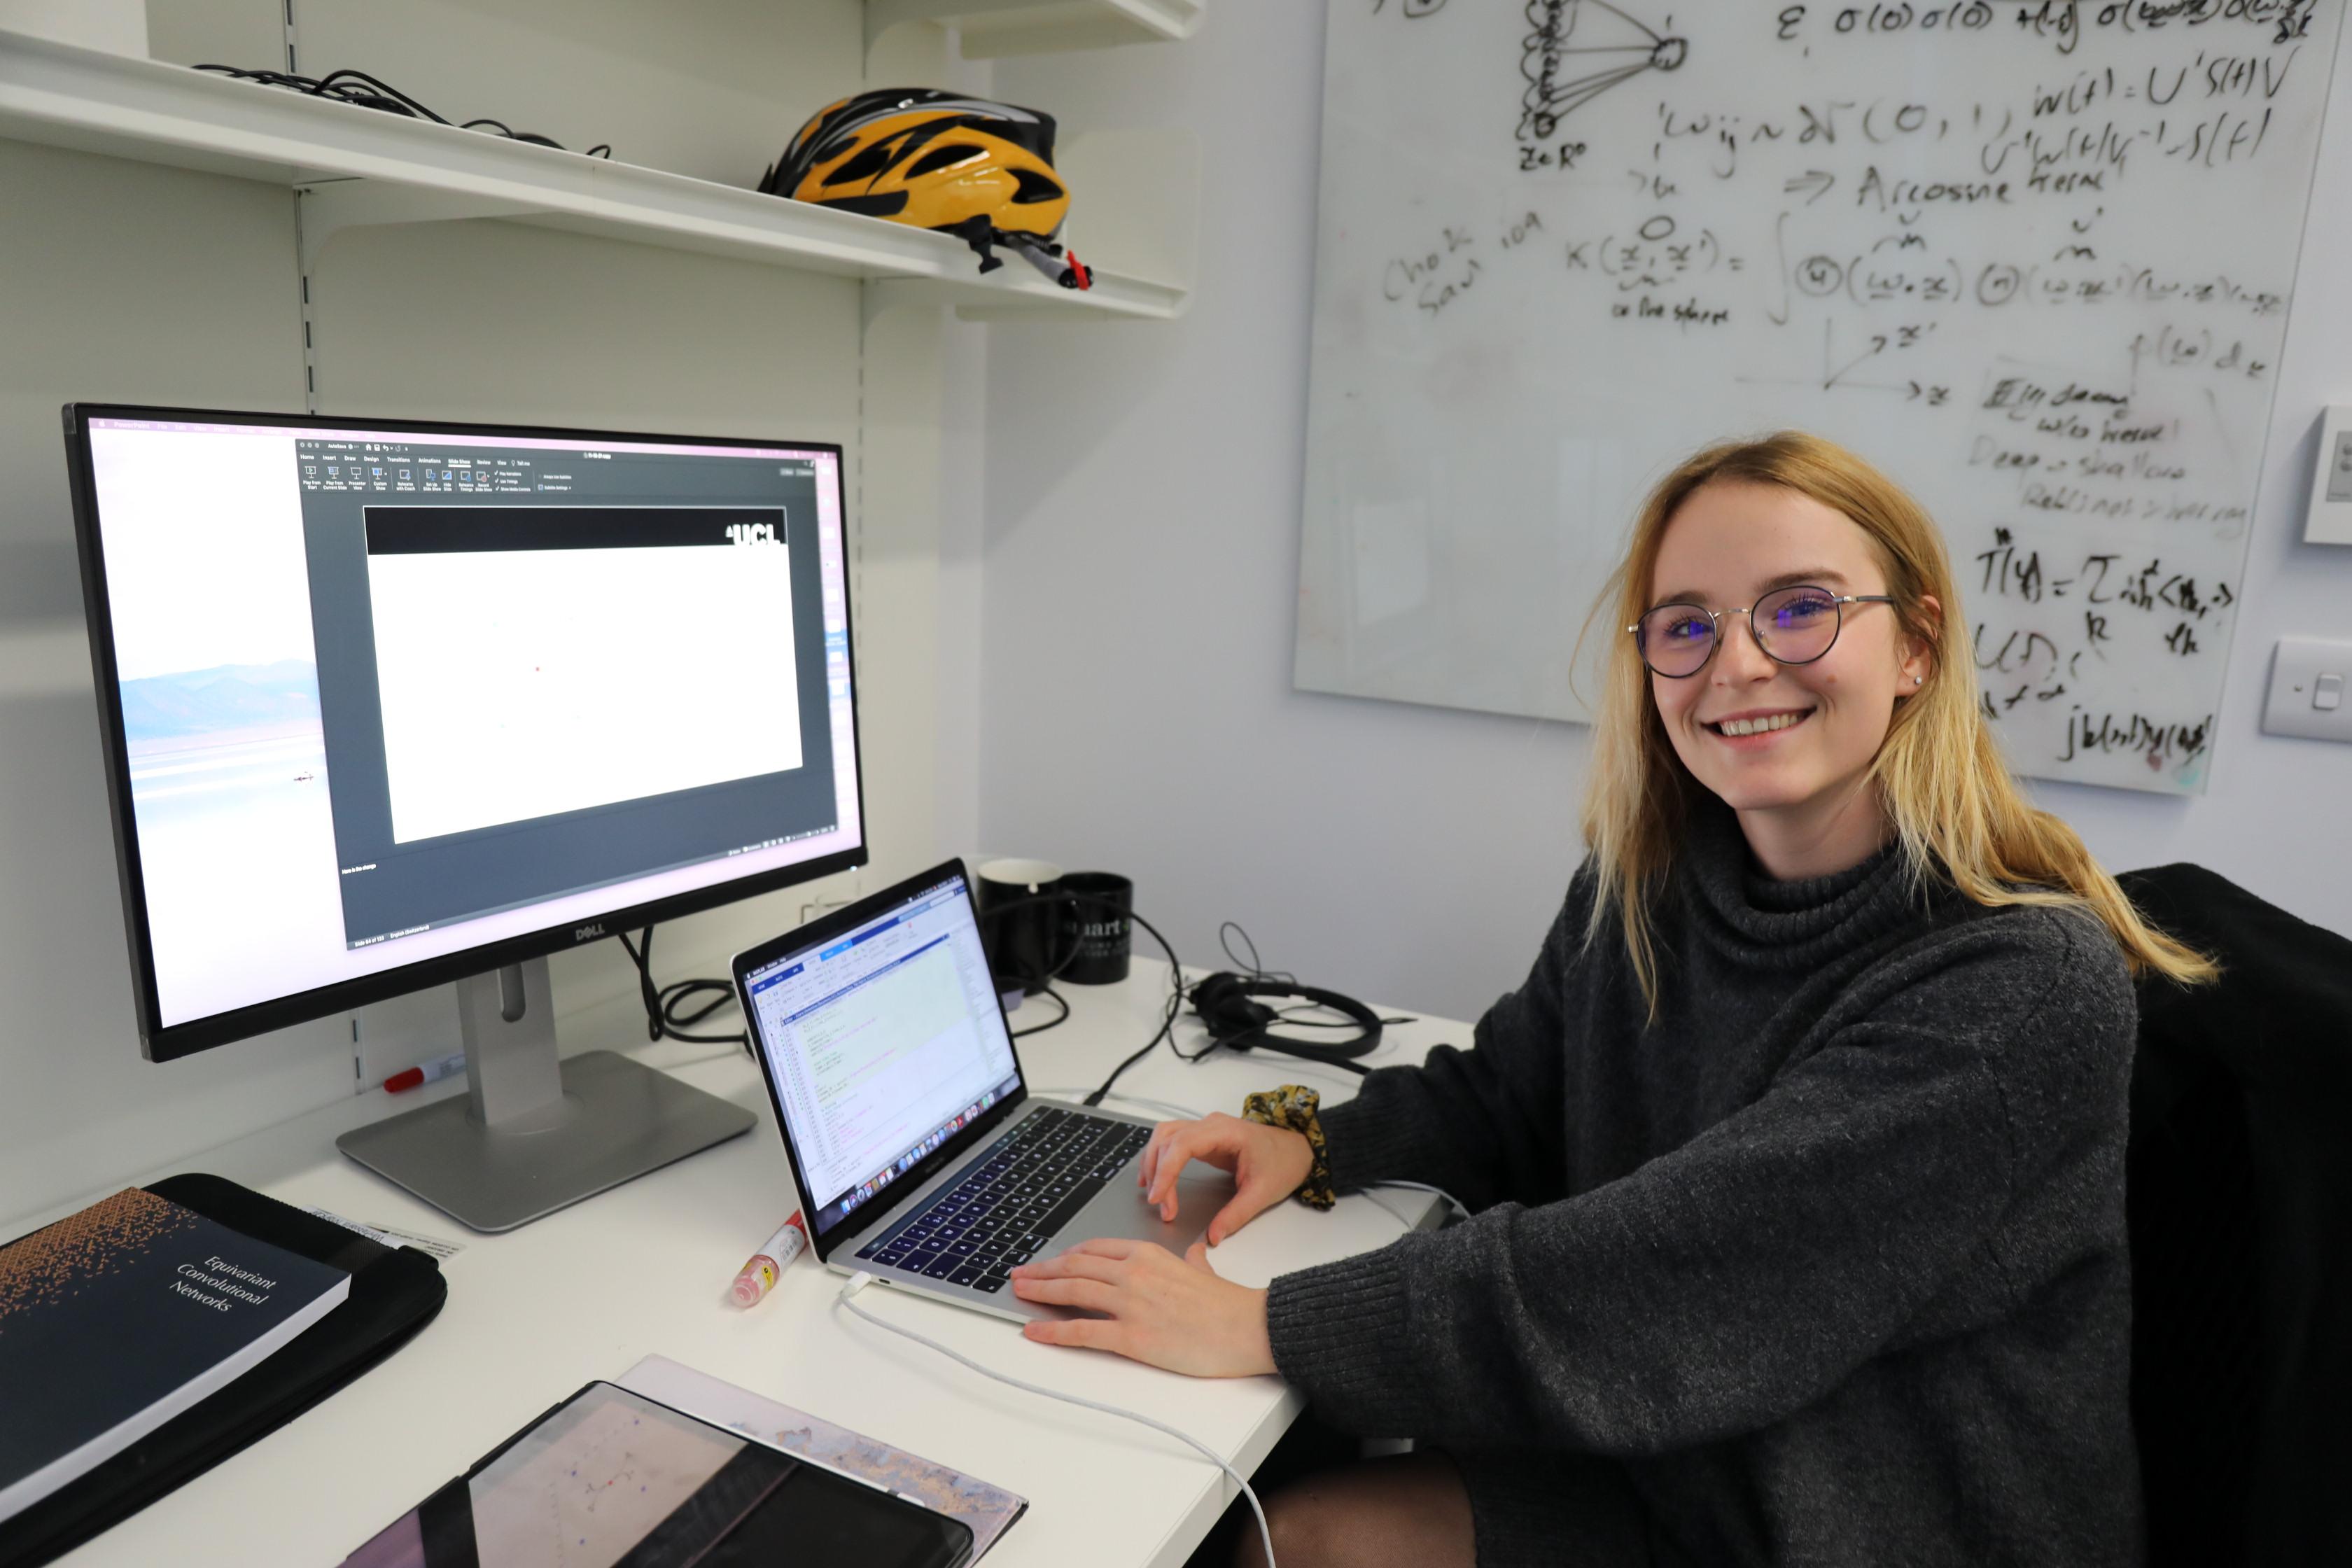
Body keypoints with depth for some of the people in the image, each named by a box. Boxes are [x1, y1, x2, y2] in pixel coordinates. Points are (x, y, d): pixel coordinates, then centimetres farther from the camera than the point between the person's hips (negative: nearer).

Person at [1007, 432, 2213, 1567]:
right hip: (1668, 1467, 5)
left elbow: (1675, 1267, -33)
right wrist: (1318, 1143, -11)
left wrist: (1262, 1328, -31)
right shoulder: (1644, 887, -6)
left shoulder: (2026, 991, -27)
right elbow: (1511, 1094, 8)